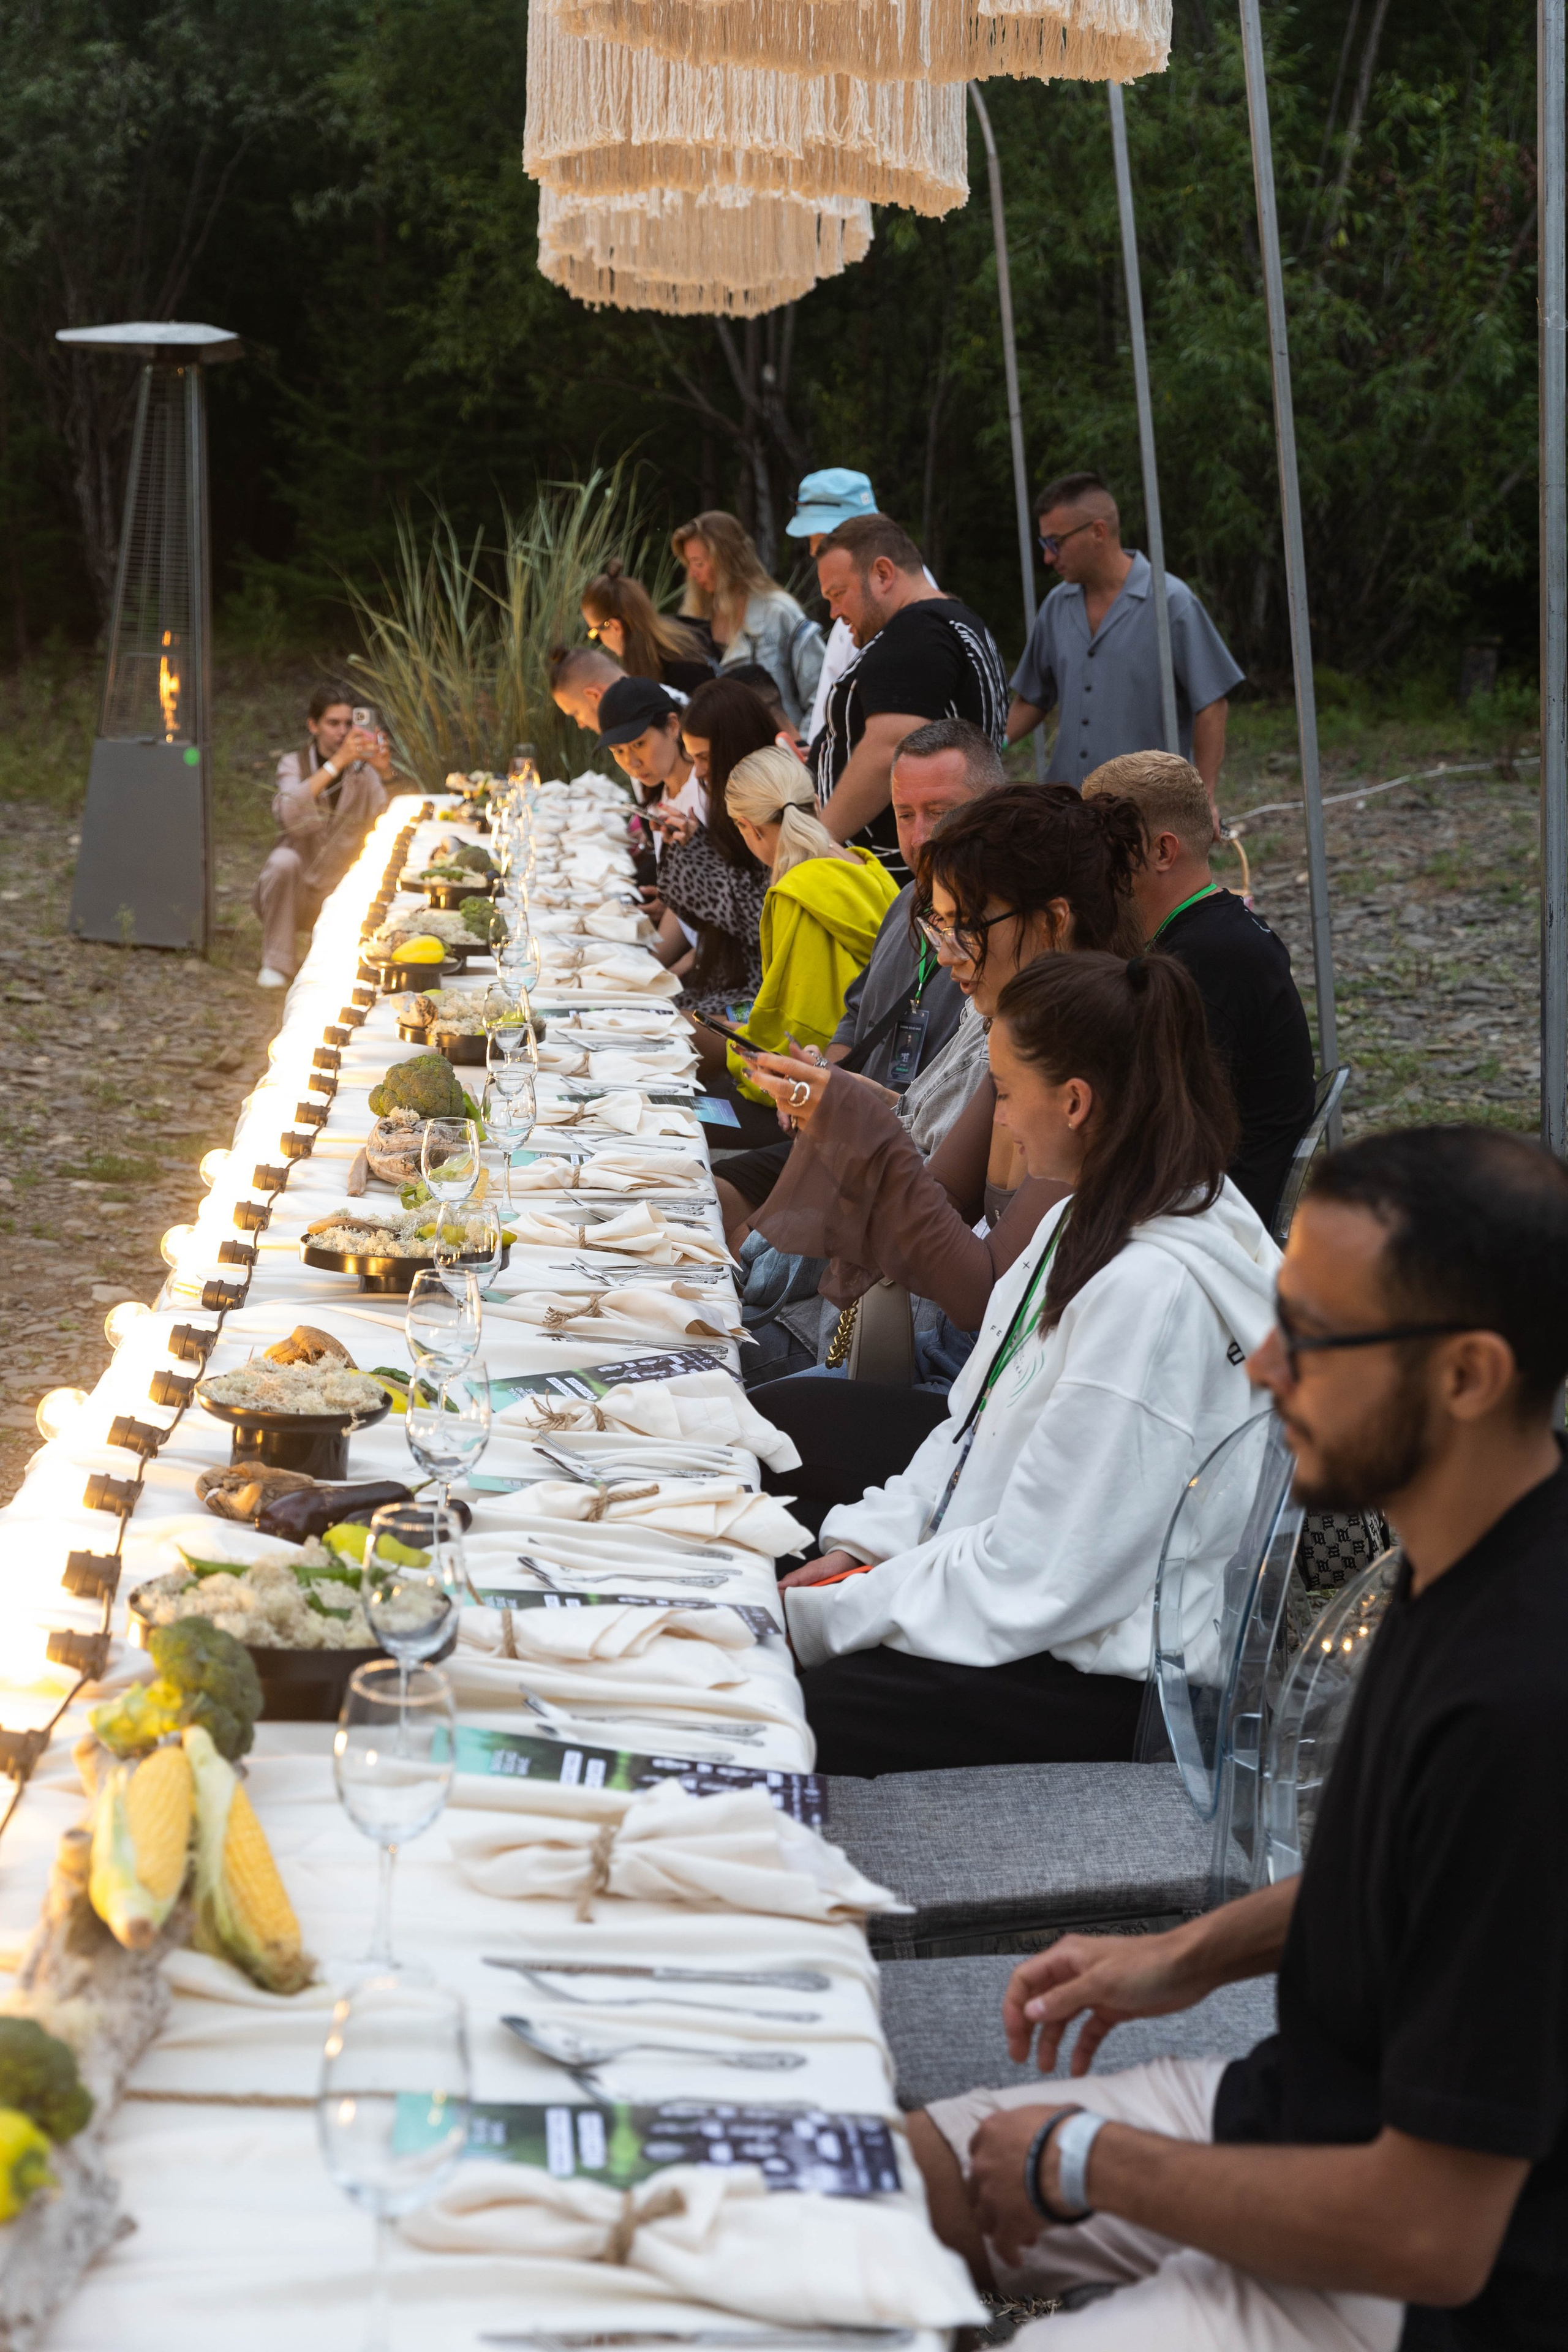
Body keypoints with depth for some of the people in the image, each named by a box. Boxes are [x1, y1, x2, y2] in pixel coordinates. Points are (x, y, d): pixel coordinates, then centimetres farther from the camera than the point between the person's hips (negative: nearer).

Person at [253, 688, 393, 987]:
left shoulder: (363, 770, -2)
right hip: (295, 892, -2)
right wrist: (336, 762, -33)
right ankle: (276, 966, -19)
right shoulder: (294, 764, -4)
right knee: (284, 859, -32)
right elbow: (290, 815, -28)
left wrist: (386, 774, -33)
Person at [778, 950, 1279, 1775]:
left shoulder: (1155, 1290, -26)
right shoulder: (1088, 1220, 6)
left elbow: (1030, 1582, -24)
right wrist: (860, 1547, 3)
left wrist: (822, 1615, -16)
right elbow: (975, 1427, 16)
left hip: (1080, 1681, -10)